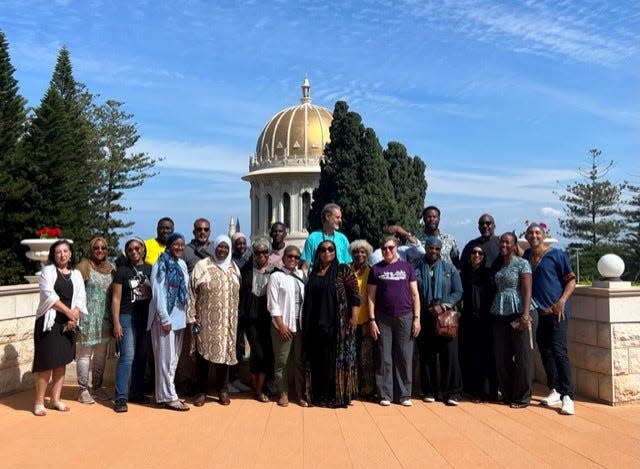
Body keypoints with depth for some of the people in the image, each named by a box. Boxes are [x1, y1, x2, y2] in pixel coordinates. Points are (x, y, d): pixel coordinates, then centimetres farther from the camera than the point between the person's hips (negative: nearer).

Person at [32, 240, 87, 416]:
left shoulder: (76, 274, 11)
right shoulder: (48, 270, 0)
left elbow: (81, 298, 5)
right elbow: (49, 295, -12)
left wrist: (74, 317, -11)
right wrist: (68, 311, -13)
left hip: (68, 324, 4)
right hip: (49, 322, -4)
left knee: (62, 361, 8)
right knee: (47, 362, -6)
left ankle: (56, 399, 17)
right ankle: (39, 402, 4)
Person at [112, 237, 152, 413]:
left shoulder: (151, 269, 9)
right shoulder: (122, 270, 0)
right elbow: (116, 298, -2)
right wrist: (116, 323, -8)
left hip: (146, 317, 4)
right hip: (127, 317, -4)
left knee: (141, 357, 9)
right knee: (127, 356, -9)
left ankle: (136, 392, 22)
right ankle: (121, 398, -3)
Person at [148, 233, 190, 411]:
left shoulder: (182, 264, 11)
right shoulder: (160, 266, -9)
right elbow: (158, 293, -12)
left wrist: (187, 315, 10)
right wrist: (165, 319, -15)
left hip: (179, 317, 7)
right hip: (164, 318, -7)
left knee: (173, 358, 12)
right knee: (166, 358, -2)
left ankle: (163, 393, 22)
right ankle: (168, 397, 5)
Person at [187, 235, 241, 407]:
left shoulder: (234, 268, 9)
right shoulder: (202, 266, -4)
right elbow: (192, 293, -5)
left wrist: (236, 319, 11)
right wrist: (192, 318, -9)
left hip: (227, 322, 3)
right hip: (205, 321, -3)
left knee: (224, 353, 8)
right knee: (203, 354, 3)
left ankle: (223, 390, 21)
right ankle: (201, 391, 16)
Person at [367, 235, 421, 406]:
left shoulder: (407, 267, 7)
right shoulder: (376, 269, 6)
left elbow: (415, 294, 6)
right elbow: (371, 296, 4)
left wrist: (417, 318, 0)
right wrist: (372, 320, -3)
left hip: (405, 317, 0)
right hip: (383, 319, 0)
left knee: (405, 358, 3)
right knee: (384, 358, 3)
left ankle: (404, 395, 12)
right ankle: (385, 394, 11)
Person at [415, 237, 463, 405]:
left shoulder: (449, 268, 7)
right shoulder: (417, 269, 5)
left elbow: (458, 292, 3)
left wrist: (443, 306, -11)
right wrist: (426, 309, -9)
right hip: (424, 318, 0)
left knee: (450, 355, -6)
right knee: (426, 356, 4)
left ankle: (451, 392, 3)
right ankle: (429, 391, 16)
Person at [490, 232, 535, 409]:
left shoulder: (522, 264, -3)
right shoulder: (498, 265, 14)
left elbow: (527, 290, -10)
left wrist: (525, 315, -18)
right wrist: (492, 311, 8)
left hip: (519, 313, -6)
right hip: (500, 315, 6)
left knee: (522, 357, 1)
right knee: (502, 357, 9)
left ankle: (522, 397, 12)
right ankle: (507, 394, 21)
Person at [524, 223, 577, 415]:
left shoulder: (557, 255, -5)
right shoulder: (526, 255, 10)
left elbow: (571, 280, -6)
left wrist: (562, 301, -18)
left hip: (557, 311, -6)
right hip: (540, 312, 6)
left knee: (558, 351, -11)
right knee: (545, 351, 11)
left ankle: (567, 397, -7)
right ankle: (554, 391, 24)